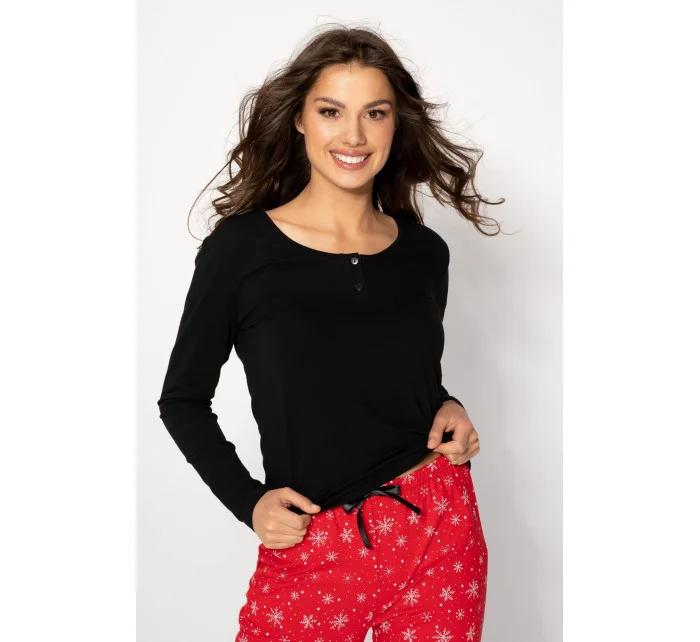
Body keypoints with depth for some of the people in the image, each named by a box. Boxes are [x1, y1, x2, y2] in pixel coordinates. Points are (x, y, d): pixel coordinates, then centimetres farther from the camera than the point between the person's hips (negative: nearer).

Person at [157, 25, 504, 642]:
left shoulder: (425, 253, 3)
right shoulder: (240, 249, -8)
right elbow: (183, 400, 2)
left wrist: (448, 409, -2)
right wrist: (247, 500, -9)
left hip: (442, 527, 3)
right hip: (309, 548, -2)